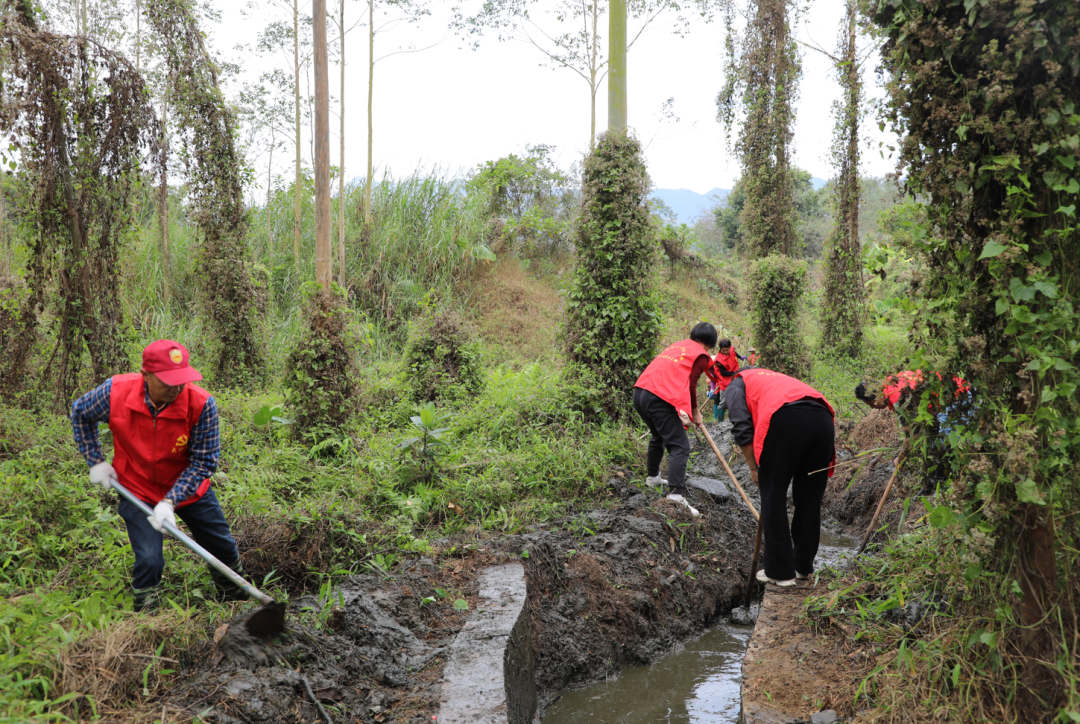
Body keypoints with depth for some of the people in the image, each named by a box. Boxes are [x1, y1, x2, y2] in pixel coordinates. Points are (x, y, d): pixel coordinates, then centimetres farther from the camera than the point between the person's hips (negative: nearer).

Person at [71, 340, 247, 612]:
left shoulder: (202, 404, -29)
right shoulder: (116, 391, -24)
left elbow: (203, 463, -20)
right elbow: (80, 413, 0)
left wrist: (171, 501, -29)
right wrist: (96, 461, -4)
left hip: (189, 488, 1)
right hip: (137, 491, -1)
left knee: (224, 549, 13)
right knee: (149, 559, -12)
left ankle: (237, 603, 41)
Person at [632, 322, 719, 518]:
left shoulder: (678, 345, 27)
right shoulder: (701, 356, 5)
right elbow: (691, 385, -2)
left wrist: (689, 408, 30)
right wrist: (695, 412, 13)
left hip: (640, 391, 8)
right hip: (659, 398, -8)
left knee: (658, 436, 31)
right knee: (680, 447, -9)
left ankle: (653, 478, 45)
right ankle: (676, 496, -23)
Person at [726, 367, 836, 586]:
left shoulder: (736, 385, 24)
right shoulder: (778, 377, 41)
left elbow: (742, 429, 6)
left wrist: (754, 468, 14)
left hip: (786, 420, -6)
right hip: (823, 418, 6)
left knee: (773, 498, 7)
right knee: (810, 499, 17)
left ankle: (780, 572, 10)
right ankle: (803, 566, 28)